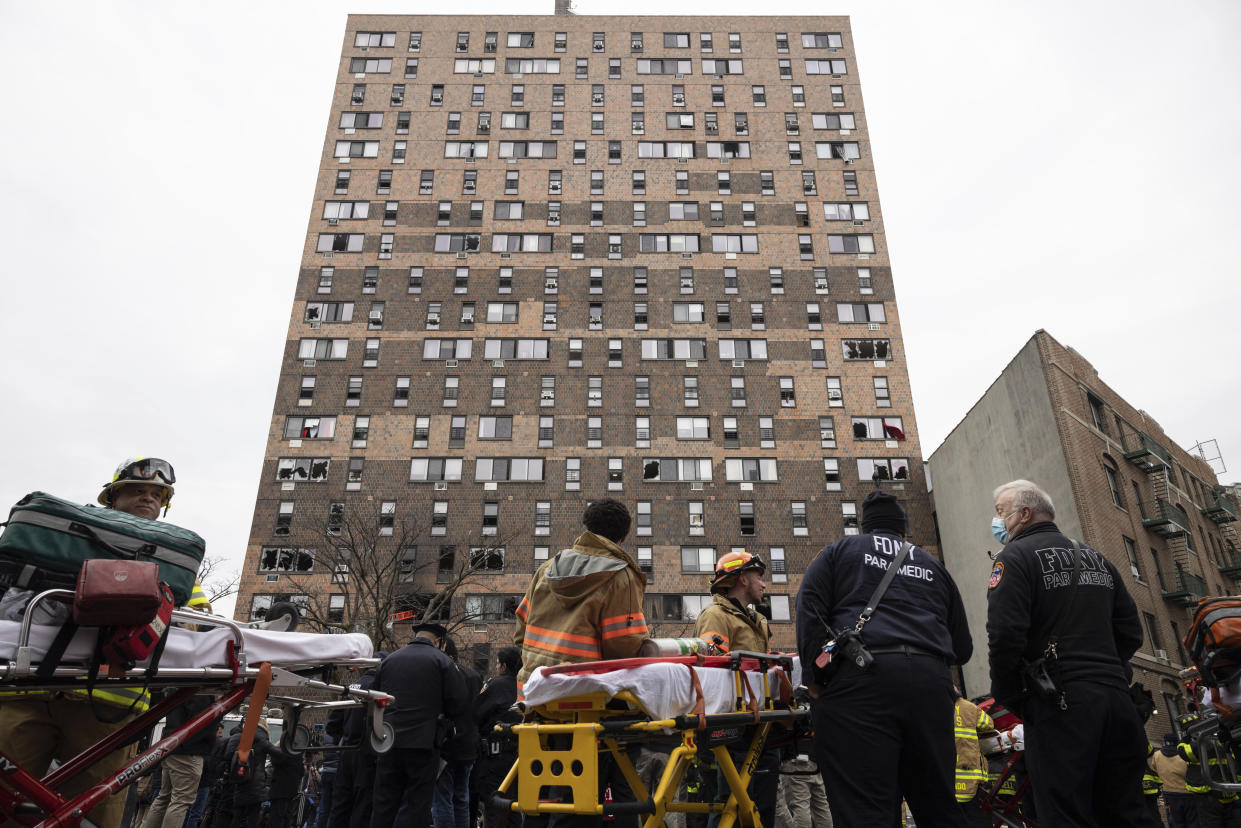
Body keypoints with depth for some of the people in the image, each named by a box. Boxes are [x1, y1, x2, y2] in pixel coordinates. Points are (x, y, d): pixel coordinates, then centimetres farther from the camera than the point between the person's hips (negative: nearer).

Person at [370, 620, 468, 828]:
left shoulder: (388, 661, 12)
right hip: (423, 744, -4)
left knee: (383, 806, 12)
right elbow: (459, 703, -6)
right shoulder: (441, 661, -3)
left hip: (389, 741, 4)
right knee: (416, 806, 3)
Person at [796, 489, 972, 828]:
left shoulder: (840, 550, 20)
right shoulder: (932, 566, 29)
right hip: (930, 682, 4)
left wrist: (816, 673, 0)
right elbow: (963, 648, 30)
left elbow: (809, 606, 3)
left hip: (860, 678, -4)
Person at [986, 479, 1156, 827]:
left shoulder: (1014, 557, -6)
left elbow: (1005, 635, -16)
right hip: (1117, 698, 8)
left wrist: (1006, 696, -3)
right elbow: (1131, 633, 18)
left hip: (1060, 705, -7)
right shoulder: (1095, 557, 18)